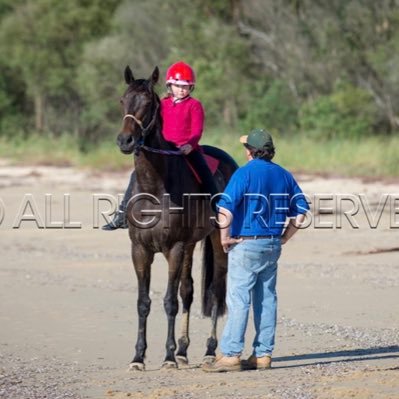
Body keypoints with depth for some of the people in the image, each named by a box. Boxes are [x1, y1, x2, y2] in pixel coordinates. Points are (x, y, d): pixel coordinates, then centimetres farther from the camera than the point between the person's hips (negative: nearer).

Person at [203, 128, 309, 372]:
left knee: (238, 299, -4)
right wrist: (284, 238, 13)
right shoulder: (284, 175, 8)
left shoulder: (244, 174, -11)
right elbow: (301, 211, 9)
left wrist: (225, 238, -9)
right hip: (273, 246, 6)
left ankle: (231, 355, -5)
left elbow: (225, 210, -21)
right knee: (267, 299, 10)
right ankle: (263, 354, 12)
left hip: (246, 245, -6)